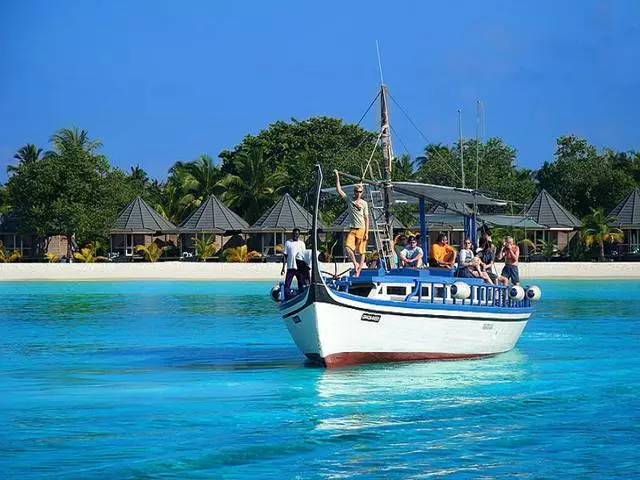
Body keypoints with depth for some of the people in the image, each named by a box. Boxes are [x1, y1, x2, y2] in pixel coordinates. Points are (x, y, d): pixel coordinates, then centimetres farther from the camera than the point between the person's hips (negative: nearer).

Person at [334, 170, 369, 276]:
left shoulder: (364, 203, 4)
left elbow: (366, 219, 3)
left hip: (361, 229, -1)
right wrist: (337, 177, 0)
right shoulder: (349, 201, 8)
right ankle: (355, 264, -6)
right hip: (352, 229, 1)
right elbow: (339, 190, 5)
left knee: (361, 252, -1)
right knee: (348, 246, -22)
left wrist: (366, 233, -5)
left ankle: (358, 272, 2)